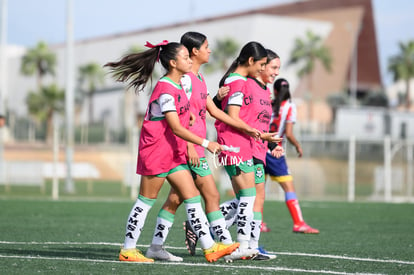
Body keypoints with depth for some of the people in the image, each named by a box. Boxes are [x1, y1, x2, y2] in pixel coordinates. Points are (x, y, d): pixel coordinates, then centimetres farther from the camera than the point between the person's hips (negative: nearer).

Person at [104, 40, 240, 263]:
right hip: (156, 150, -9)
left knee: (192, 197, 3)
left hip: (174, 152, 9)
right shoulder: (165, 90, -18)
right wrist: (205, 143, -22)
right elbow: (176, 128, -21)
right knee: (146, 200, -1)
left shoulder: (177, 86, 11)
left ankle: (209, 248, 2)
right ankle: (127, 250, 8)